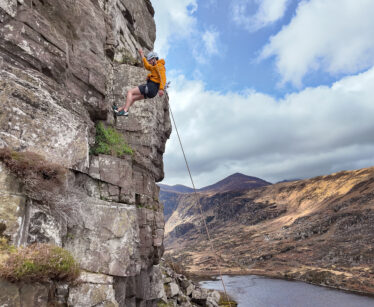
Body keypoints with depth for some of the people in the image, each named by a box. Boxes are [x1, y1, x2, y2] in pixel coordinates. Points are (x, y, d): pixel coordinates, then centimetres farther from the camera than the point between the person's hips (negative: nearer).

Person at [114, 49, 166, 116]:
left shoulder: (159, 65, -6)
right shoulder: (156, 66, 23)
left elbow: (163, 77, -22)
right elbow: (147, 66, 39)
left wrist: (161, 89, -35)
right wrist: (142, 55, 41)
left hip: (151, 87, -10)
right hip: (152, 90, 10)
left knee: (130, 92, -7)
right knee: (133, 98, 20)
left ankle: (125, 111, -17)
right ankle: (120, 109, 27)